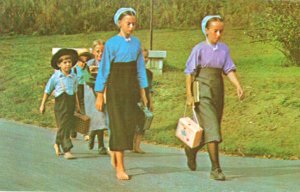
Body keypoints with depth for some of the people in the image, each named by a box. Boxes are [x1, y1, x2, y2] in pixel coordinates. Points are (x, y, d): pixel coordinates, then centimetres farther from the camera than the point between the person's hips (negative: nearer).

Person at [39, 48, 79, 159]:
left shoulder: (73, 77, 6)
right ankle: (67, 151, -11)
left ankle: (57, 144, 36)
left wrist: (77, 105, 17)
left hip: (71, 105, 5)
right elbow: (47, 91, 2)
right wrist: (42, 105, 4)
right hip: (60, 104, -5)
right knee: (63, 127, -9)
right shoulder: (56, 77, -5)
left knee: (68, 126, 11)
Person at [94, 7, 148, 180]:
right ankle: (120, 168, -1)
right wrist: (99, 95, -5)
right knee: (119, 125, -5)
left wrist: (143, 91, 11)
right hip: (115, 87, -5)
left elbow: (140, 68, 12)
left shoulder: (136, 43, 5)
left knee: (131, 124, 5)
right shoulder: (112, 43, -8)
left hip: (132, 88, 5)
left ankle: (114, 151, 32)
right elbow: (104, 69, -5)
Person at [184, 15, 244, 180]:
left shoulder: (224, 49, 7)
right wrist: (189, 94, -8)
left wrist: (238, 85, -13)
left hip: (218, 91, 6)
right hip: (203, 91, -5)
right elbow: (189, 72, -3)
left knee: (211, 128, 14)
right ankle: (215, 169, -11)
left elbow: (229, 69, 4)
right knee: (211, 129, -13)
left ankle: (191, 150, 41)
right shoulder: (199, 49, -5)